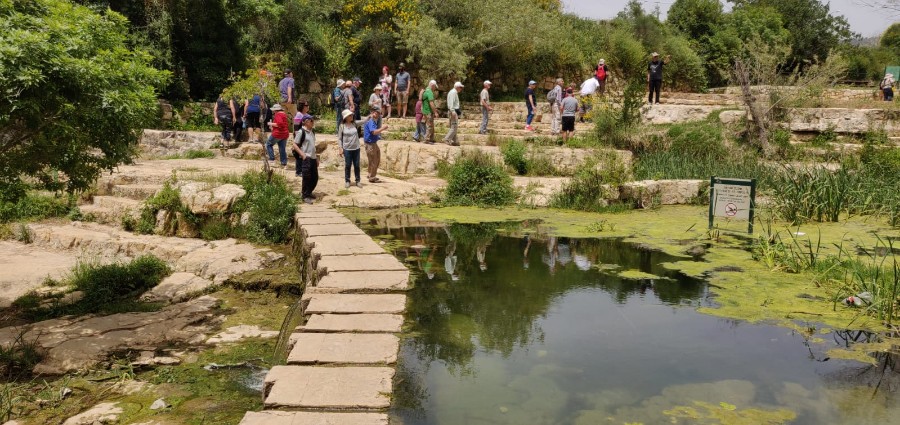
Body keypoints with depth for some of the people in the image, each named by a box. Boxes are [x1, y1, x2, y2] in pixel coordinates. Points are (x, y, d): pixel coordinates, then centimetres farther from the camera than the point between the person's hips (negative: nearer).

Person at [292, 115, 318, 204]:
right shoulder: (301, 132, -9)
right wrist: (303, 155, -19)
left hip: (313, 158, 8)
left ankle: (308, 193, 28)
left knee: (315, 177, 11)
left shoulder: (312, 132, 14)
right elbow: (295, 145, -10)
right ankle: (305, 196, 7)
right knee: (306, 177, -4)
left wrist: (316, 158, 20)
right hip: (305, 159, -8)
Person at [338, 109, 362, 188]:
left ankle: (358, 181, 18)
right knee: (347, 166, 6)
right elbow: (339, 138, -2)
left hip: (356, 148, 3)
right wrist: (340, 148, -7)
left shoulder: (354, 123, 2)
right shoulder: (342, 126, -6)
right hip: (347, 149, -3)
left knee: (357, 165, 8)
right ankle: (347, 181, 17)